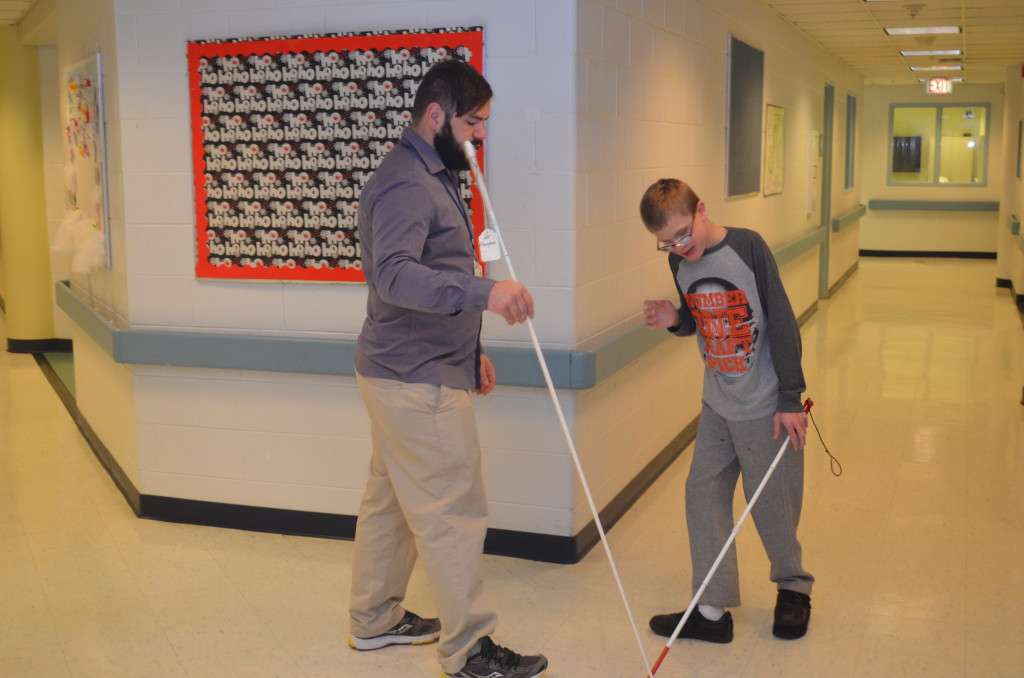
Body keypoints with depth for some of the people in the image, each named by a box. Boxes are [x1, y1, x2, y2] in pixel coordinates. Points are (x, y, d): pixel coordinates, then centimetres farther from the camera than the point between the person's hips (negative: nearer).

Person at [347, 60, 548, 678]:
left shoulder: (434, 176, 17)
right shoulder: (405, 183, -18)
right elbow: (394, 274, -33)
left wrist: (470, 349, 24)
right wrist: (483, 291, -45)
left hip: (406, 372, 11)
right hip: (419, 381, -11)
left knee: (392, 499, 18)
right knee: (453, 511, -4)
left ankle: (375, 619, 31)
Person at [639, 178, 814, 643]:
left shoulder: (747, 248, -16)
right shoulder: (679, 262, 2)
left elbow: (782, 323, -14)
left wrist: (790, 399, -14)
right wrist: (675, 320, -8)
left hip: (764, 405, -6)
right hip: (716, 404, 6)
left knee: (771, 502, 5)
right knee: (703, 492, 4)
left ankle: (793, 587, 31)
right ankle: (712, 609, 12)